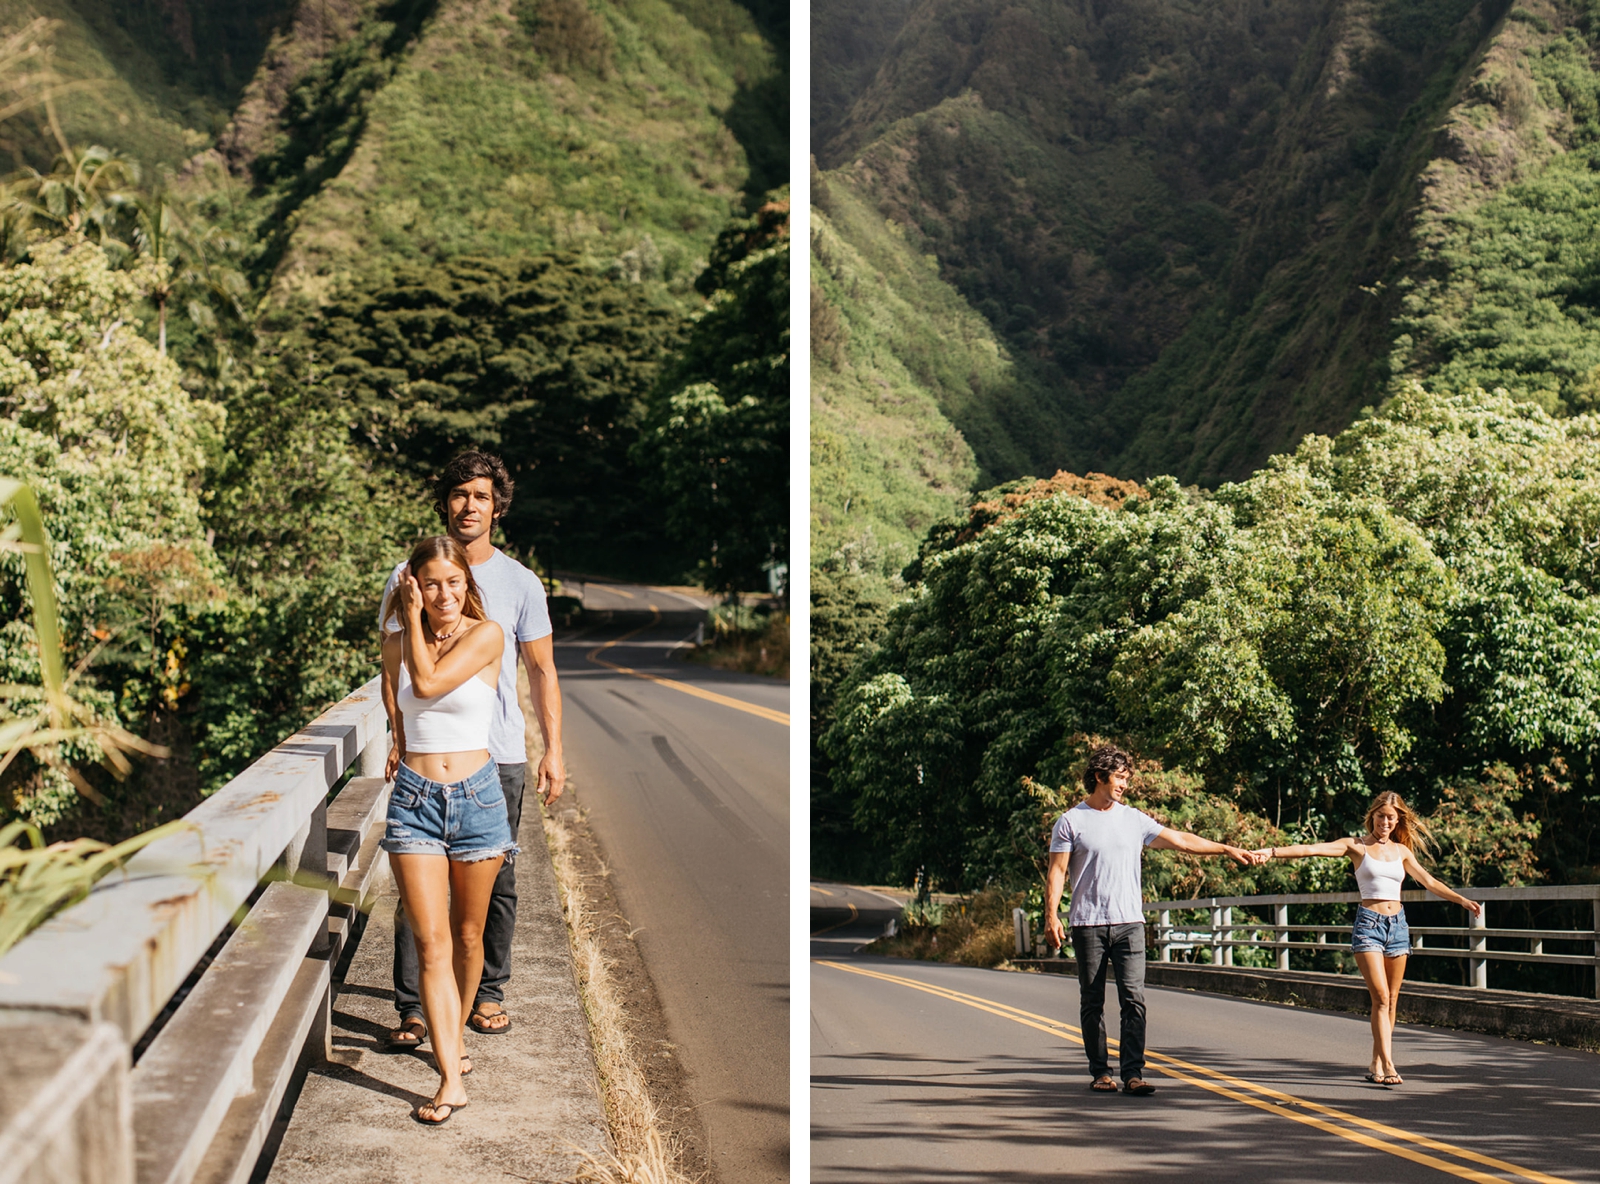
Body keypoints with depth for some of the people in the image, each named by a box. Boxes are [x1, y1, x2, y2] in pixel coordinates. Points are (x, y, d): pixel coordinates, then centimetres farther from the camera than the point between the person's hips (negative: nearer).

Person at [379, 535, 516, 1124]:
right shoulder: (396, 645, 6)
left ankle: (453, 1039, 36)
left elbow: (428, 682, -18)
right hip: (415, 798, 2)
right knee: (432, 943, -7)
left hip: (476, 794, -2)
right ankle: (451, 1079, -9)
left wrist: (414, 620, -8)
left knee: (467, 937, 12)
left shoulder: (486, 635, -6)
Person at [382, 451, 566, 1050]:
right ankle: (412, 1007, 0)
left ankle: (486, 994, 21)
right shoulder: (410, 577, 3)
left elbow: (541, 671, 9)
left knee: (495, 881, 7)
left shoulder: (520, 583, 5)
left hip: (499, 754, 1)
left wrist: (554, 749, 2)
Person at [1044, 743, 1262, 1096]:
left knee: (1133, 999, -9)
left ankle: (1133, 1073, -10)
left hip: (1128, 922, 2)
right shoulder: (1071, 822, 2)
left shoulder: (1134, 819, 12)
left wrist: (1227, 849, 11)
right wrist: (1051, 915, -10)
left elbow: (1180, 840, 15)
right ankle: (1100, 1072, 11)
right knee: (1092, 1002, 3)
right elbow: (1057, 871, 0)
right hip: (1088, 925, -2)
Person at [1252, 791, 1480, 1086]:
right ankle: (1388, 1066, -19)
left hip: (1397, 924, 5)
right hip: (1368, 922, -5)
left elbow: (1429, 882, 22)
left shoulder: (1402, 851, 12)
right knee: (1381, 998, -14)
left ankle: (1376, 1065, 14)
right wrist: (1273, 851, -22)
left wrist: (1462, 900, 21)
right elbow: (1311, 849, -10)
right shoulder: (1357, 847, 0)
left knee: (1391, 1000, 6)